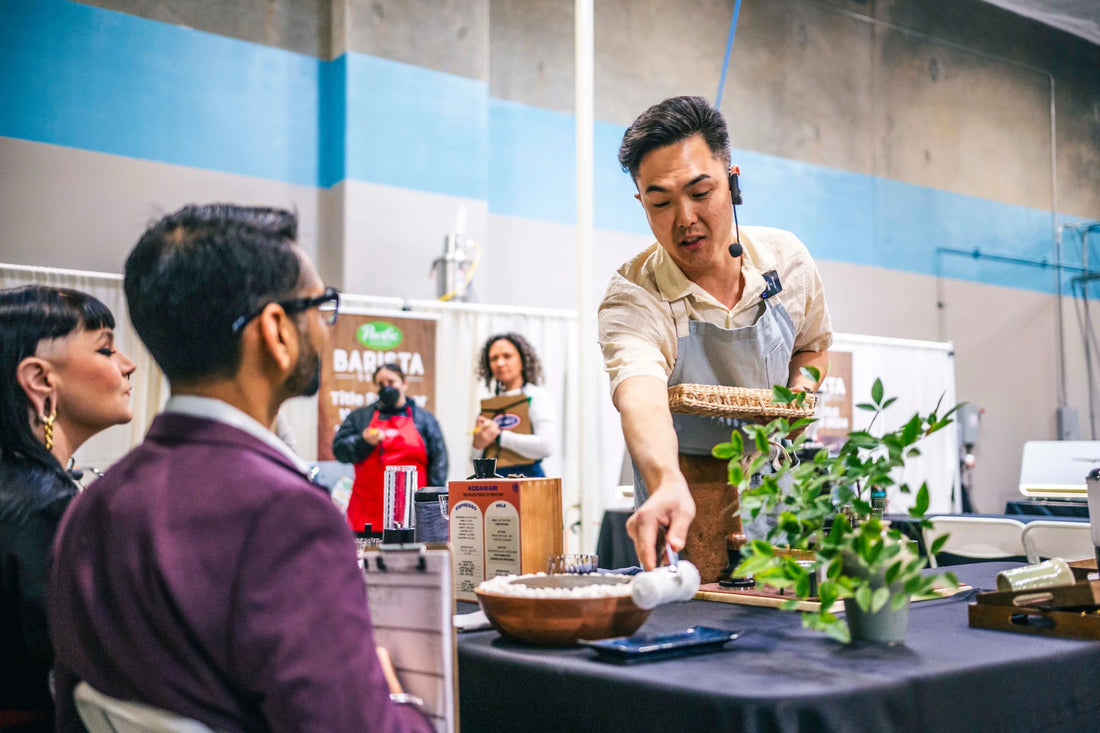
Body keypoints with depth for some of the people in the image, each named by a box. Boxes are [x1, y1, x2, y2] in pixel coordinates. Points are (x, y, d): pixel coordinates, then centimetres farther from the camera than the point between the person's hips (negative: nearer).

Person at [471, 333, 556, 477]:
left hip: (528, 477, -4)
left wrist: (500, 436, -9)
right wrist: (478, 445, -5)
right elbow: (476, 461, 17)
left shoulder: (538, 396, 3)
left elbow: (546, 446, -13)